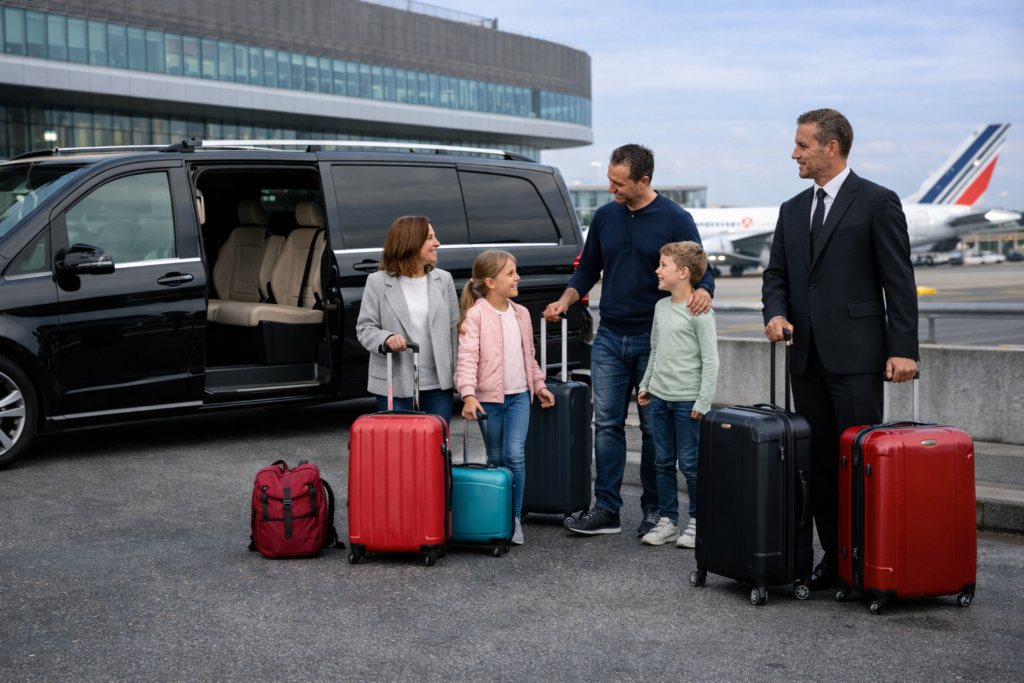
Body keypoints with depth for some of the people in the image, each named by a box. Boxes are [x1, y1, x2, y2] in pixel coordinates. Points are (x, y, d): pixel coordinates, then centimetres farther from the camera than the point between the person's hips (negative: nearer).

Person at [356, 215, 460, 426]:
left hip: (437, 385, 3)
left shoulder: (444, 280, 10)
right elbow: (364, 328, 0)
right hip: (394, 387, -3)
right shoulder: (378, 282, 1)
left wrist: (460, 376, 7)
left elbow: (454, 330, 11)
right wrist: (386, 339, -22)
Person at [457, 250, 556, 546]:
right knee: (496, 458, 7)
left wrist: (539, 384, 22)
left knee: (515, 455, -8)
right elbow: (467, 357, -18)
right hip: (489, 397, -4)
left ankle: (515, 518, 1)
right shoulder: (475, 315, -10)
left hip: (519, 395, 4)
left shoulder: (520, 314, 9)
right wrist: (468, 394, -29)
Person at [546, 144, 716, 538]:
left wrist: (702, 291, -24)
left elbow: (701, 272, -1)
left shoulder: (676, 220, -5)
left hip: (655, 341, -4)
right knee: (606, 424, 3)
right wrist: (565, 301, 2)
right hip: (609, 338, 4)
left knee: (654, 428, 3)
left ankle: (654, 510, 14)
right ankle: (606, 509, 9)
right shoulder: (605, 217, 8)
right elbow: (588, 269, 18)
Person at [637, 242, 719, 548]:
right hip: (660, 397, 7)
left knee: (690, 463, 0)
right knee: (663, 462, 10)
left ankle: (697, 521, 13)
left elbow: (710, 360, -13)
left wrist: (703, 401, -16)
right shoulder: (661, 307, 10)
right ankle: (667, 520, 18)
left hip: (688, 400, -7)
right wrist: (646, 385, 20)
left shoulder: (700, 312, -12)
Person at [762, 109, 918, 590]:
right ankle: (834, 558, 17)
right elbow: (776, 274, 18)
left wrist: (903, 349, -12)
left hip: (855, 357, -6)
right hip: (807, 358, 6)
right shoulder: (793, 210, 16)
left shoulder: (877, 202, -3)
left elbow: (899, 281, -6)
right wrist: (776, 313, -3)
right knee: (819, 461, 9)